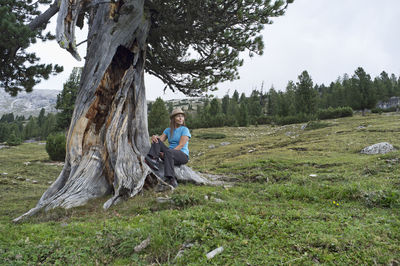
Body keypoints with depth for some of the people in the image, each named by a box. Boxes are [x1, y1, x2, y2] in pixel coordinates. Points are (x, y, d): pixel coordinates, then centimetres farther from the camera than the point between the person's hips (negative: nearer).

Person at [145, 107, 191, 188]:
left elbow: (181, 145, -13)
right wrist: (154, 137, -22)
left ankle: (171, 179, -47)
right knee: (157, 140, -15)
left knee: (168, 152, -38)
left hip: (183, 156, -5)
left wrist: (166, 153, -22)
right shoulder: (168, 130, 15)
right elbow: (161, 139, 2)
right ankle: (154, 160, -40)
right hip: (170, 155, 5)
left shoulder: (185, 129, -2)